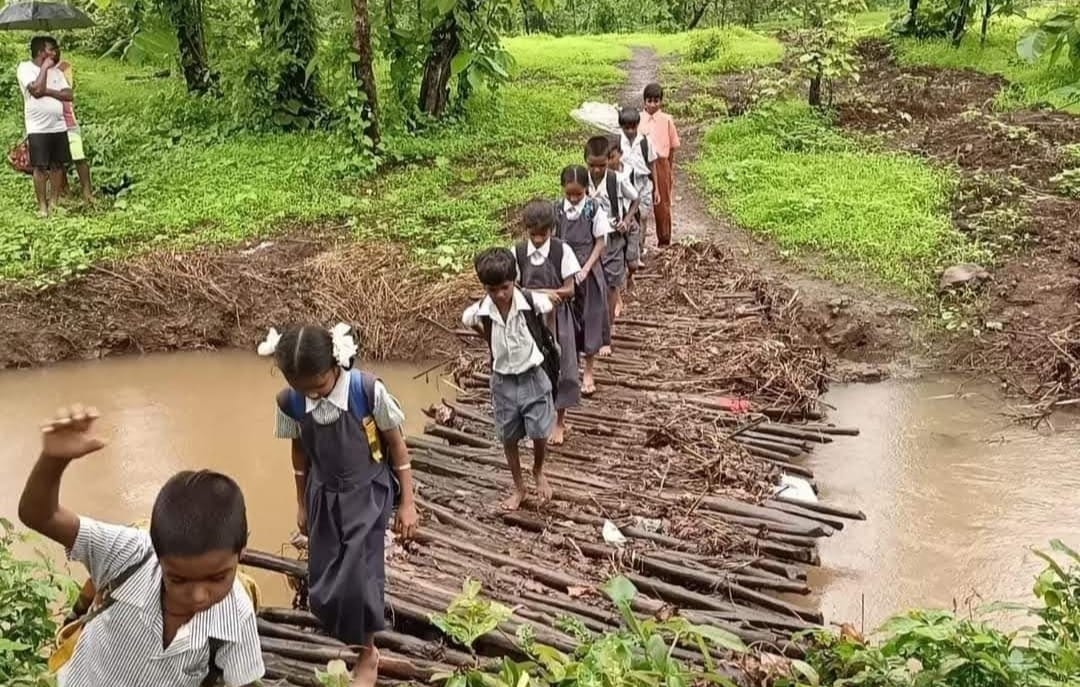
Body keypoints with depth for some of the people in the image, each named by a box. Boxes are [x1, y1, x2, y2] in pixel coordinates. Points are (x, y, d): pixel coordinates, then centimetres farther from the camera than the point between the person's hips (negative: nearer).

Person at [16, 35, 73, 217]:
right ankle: (42, 205, 5)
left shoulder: (56, 71, 12)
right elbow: (36, 90, -21)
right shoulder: (25, 68, -5)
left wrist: (47, 91, -13)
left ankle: (54, 202, 17)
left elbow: (68, 94, 2)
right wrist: (44, 68, -11)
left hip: (59, 127, 5)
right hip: (38, 129, -5)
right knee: (40, 167, -2)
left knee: (58, 165, 7)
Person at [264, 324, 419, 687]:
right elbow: (300, 451, 3)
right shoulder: (289, 402, -15)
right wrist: (302, 504, 13)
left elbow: (396, 444, -11)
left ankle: (367, 654, 22)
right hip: (324, 496, 4)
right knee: (322, 588, 8)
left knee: (359, 575, -5)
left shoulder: (368, 391, -25)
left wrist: (407, 503, -7)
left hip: (368, 494, -3)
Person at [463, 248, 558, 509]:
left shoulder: (531, 301, -22)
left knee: (540, 433, 2)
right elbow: (467, 321, 6)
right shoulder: (479, 311, -18)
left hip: (532, 377, -1)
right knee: (509, 438, 12)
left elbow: (552, 305, 0)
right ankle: (519, 488, 32)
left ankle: (539, 472, 34)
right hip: (503, 381, 2)